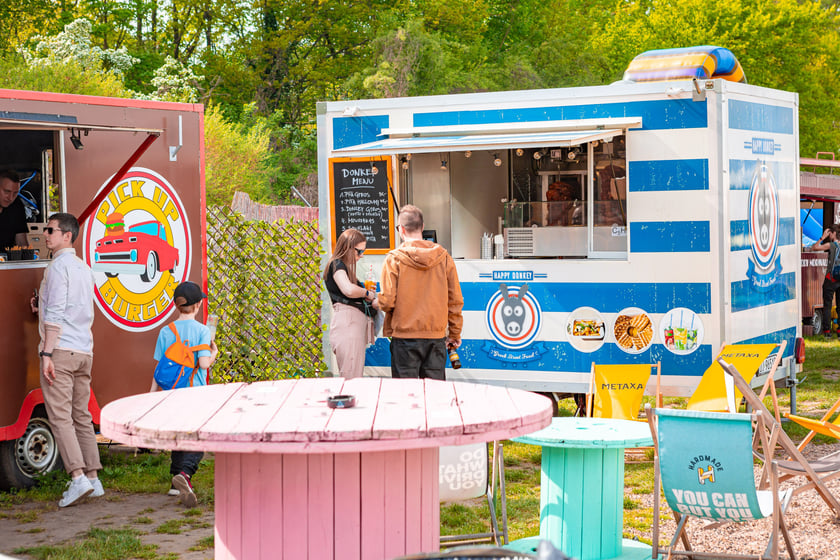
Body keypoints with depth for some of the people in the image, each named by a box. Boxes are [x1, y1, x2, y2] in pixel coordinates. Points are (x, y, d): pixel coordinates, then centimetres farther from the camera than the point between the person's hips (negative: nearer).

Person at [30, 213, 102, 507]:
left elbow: (55, 315, -15)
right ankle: (93, 478, 8)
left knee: (60, 416, -9)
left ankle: (78, 477, -18)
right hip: (84, 350, 8)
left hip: (61, 350, -8)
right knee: (82, 416, 10)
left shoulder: (58, 267, -9)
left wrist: (47, 353, -17)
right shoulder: (84, 268, 18)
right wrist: (43, 305, 21)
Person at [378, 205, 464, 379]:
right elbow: (455, 300, 5)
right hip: (436, 336, 3)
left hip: (404, 335, -3)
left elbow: (387, 301, -11)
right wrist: (455, 334, 14)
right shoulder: (443, 257, 2)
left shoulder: (394, 259, -7)